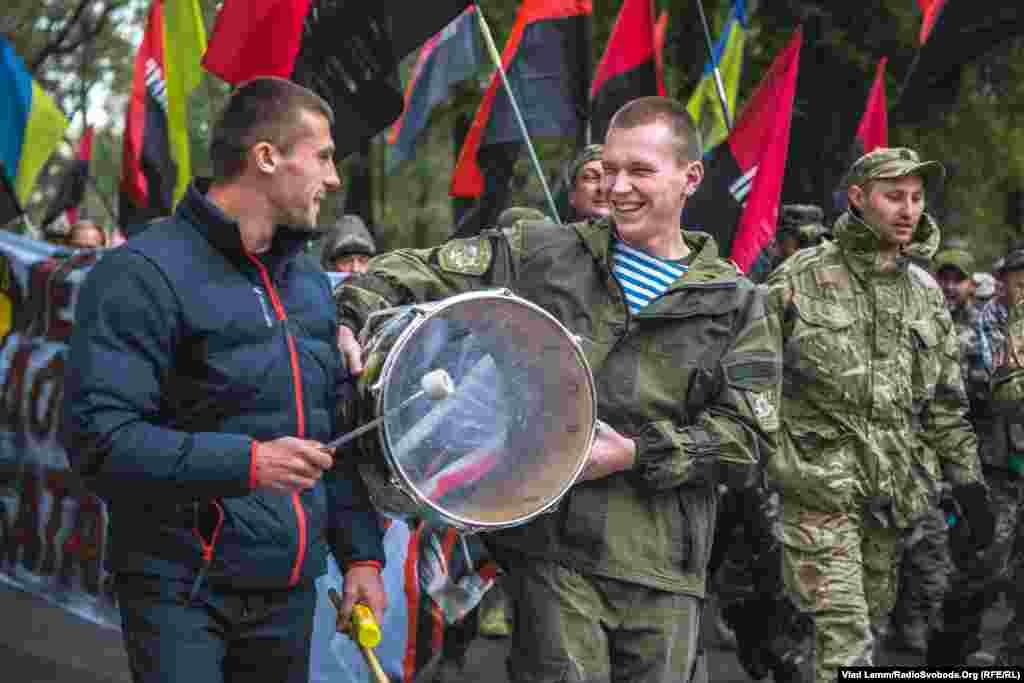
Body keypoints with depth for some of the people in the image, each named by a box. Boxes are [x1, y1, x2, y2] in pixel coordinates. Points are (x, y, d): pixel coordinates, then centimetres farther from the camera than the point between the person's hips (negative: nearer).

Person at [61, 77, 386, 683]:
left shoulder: (310, 283, 14)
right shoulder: (145, 274, -12)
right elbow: (99, 439, -20)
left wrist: (360, 554, 12)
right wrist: (247, 462, -26)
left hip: (289, 593, 7)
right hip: (182, 593, -7)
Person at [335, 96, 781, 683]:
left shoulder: (734, 304, 6)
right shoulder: (542, 255, 6)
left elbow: (749, 433, 0)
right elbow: (422, 272, 3)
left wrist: (638, 453, -11)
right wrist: (354, 316, -16)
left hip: (663, 570, 1)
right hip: (554, 550, -1)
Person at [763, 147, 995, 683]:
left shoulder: (925, 292, 12)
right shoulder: (801, 278, -4)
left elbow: (947, 401, 17)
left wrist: (968, 483, 13)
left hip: (893, 492, 6)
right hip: (818, 484, -6)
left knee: (872, 614, 13)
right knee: (845, 639, -12)